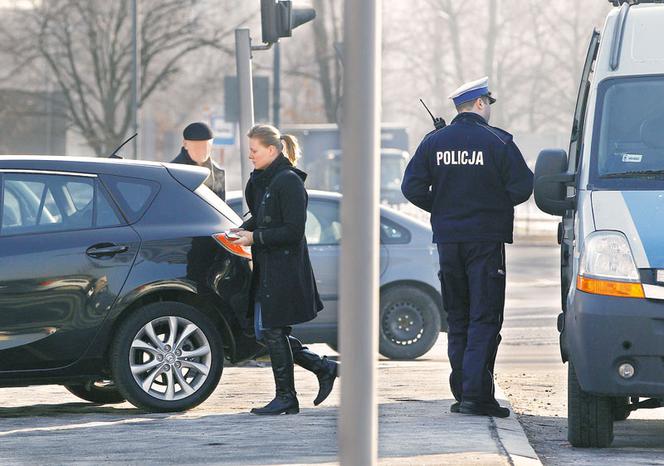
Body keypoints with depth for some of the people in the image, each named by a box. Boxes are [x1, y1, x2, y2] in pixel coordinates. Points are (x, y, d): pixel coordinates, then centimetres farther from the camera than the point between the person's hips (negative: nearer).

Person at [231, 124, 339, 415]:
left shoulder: (289, 182, -14)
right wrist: (243, 229, 2)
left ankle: (286, 398, 5)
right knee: (266, 333, 9)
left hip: (285, 269, -9)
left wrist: (255, 237, -17)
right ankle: (324, 369, 19)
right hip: (267, 269, 9)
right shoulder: (262, 181, 14)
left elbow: (293, 230, -18)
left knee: (273, 331, -4)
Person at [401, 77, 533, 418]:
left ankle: (463, 392, 12)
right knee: (485, 318, -4)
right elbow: (522, 188, -9)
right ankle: (475, 393, -13)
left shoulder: (434, 142, 4)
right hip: (486, 237, -4)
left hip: (447, 238, 4)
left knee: (457, 317, 13)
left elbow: (412, 188, 0)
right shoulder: (497, 142, -7)